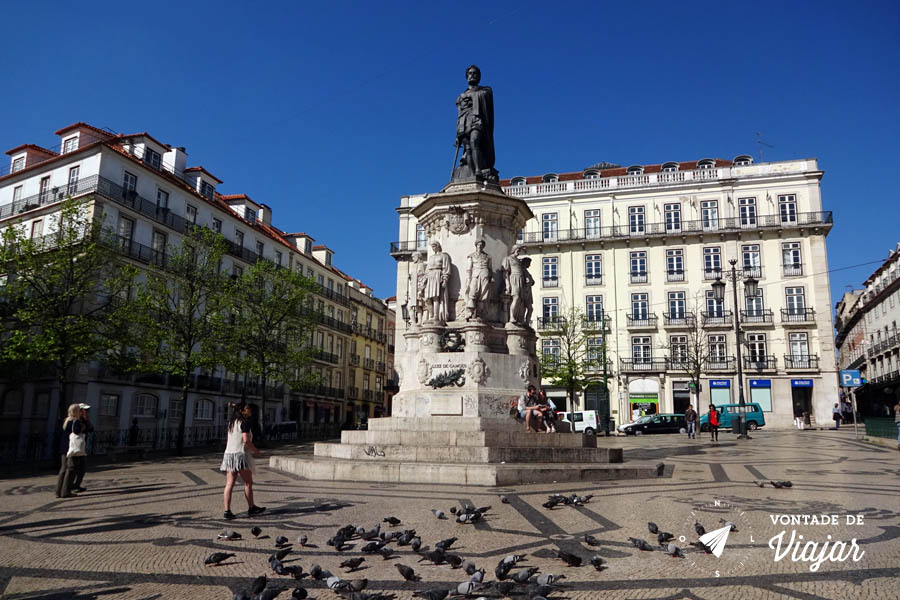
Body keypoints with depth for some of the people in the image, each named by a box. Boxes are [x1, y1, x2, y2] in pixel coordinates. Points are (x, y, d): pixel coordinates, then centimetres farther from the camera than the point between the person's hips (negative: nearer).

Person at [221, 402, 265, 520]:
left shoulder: (232, 422, 14)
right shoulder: (245, 422, -10)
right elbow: (246, 440, -19)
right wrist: (256, 451, -8)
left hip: (229, 454, 7)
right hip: (241, 454, -7)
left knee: (229, 484, 4)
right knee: (248, 483, 7)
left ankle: (227, 511, 1)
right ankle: (251, 508, 17)